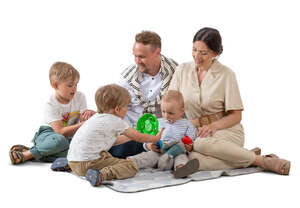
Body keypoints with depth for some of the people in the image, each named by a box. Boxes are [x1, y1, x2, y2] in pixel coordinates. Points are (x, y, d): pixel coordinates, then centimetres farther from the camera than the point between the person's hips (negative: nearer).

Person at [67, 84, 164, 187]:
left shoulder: (98, 117, 17)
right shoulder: (116, 121, -8)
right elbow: (139, 138, 0)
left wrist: (131, 136, 31)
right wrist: (156, 138, 16)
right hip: (89, 162, -9)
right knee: (131, 167, -10)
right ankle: (102, 175, -30)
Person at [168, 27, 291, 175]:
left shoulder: (226, 74, -3)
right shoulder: (182, 70, 6)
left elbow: (236, 116, -3)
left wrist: (213, 126, -22)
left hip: (225, 130, -3)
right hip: (193, 132, 3)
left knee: (202, 143, -39)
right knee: (192, 160, -33)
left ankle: (261, 160, -22)